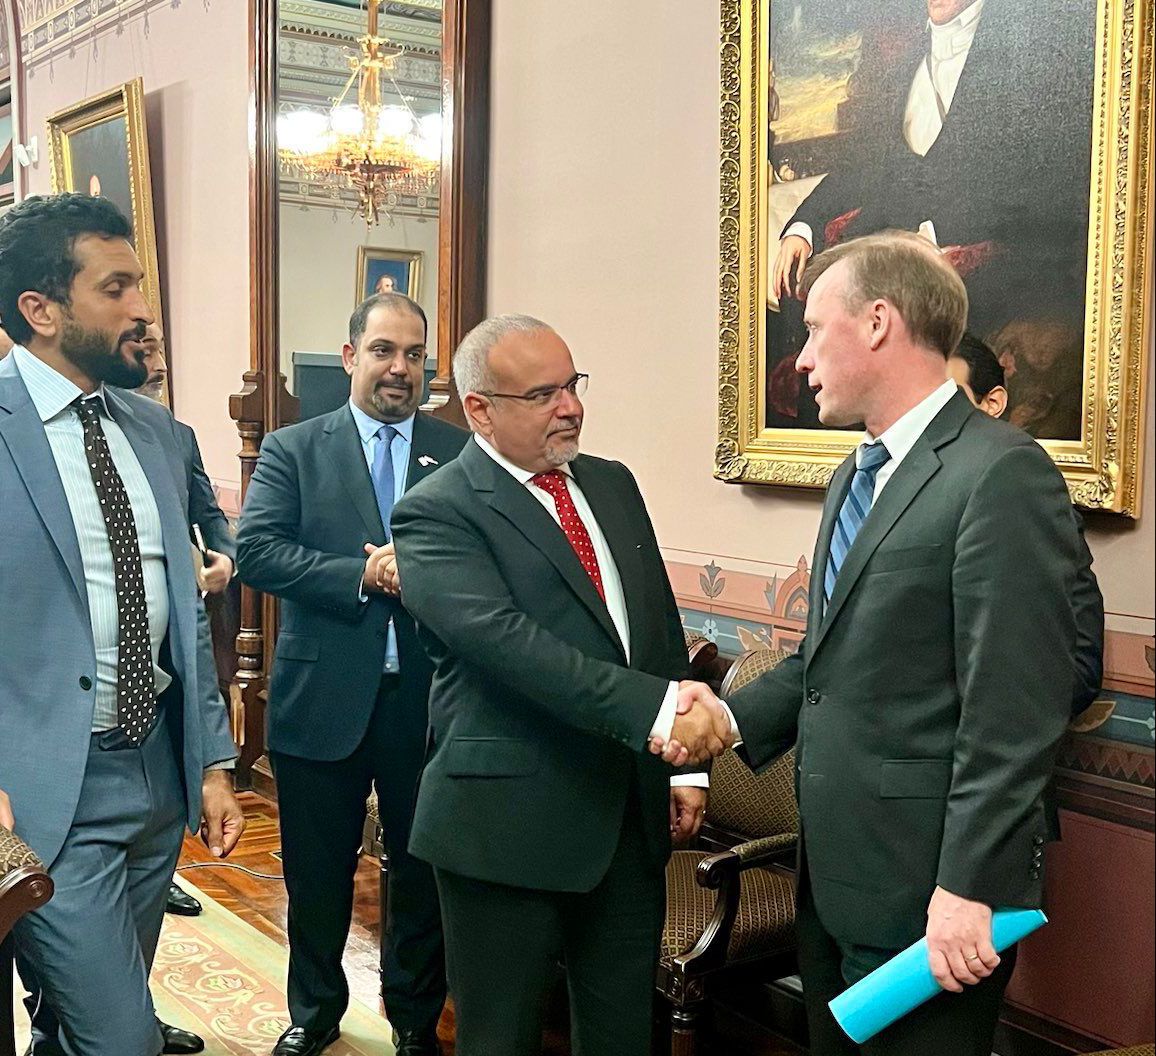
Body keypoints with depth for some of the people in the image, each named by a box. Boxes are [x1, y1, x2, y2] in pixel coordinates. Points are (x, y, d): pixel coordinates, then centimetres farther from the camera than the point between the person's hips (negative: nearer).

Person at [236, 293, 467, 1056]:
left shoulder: (461, 453, 3)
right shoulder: (293, 450, 1)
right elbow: (255, 551, -11)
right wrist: (363, 576, -19)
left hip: (427, 699, 1)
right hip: (324, 698, 0)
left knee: (424, 870, 14)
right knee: (318, 875, 15)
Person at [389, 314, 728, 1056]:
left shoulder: (612, 484, 11)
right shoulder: (437, 513, -11)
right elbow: (506, 639, -26)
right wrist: (659, 707, -34)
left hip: (631, 812, 6)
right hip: (510, 820, -6)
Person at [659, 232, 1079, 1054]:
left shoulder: (1001, 474, -16)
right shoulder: (858, 476, 13)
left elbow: (1014, 709, -20)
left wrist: (968, 889, -21)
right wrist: (732, 720, 2)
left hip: (926, 891, -9)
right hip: (834, 874, 9)